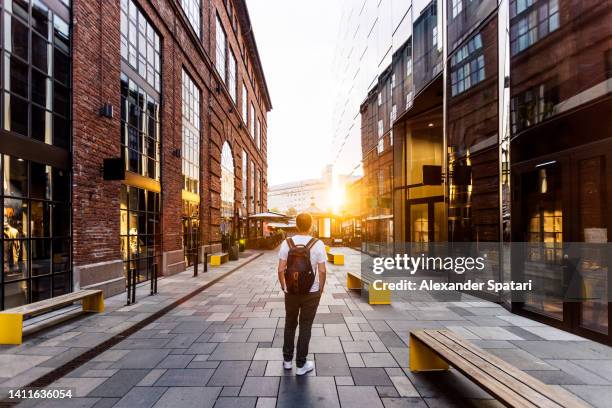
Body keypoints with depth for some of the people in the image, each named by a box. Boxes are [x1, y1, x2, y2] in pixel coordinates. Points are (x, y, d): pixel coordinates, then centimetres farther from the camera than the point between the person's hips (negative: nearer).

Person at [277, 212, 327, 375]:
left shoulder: (286, 243, -8)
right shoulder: (318, 244, -12)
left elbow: (281, 269, -6)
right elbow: (322, 271, -11)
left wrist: (283, 286, 9)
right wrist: (320, 289, 4)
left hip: (291, 291, 2)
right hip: (311, 292, -1)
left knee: (290, 324, 20)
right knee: (305, 327, 11)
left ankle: (287, 360, 32)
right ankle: (301, 364, 21)